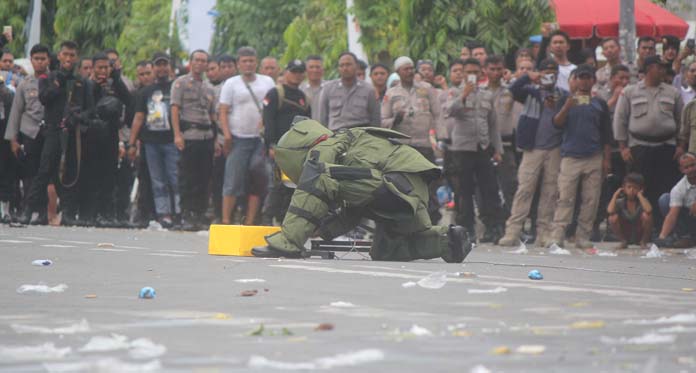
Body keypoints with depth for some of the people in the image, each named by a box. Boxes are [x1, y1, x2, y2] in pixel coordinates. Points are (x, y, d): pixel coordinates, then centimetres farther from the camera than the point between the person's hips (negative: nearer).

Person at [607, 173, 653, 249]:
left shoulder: (642, 201, -11)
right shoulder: (620, 202, -6)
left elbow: (648, 210, -35)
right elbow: (610, 211, -27)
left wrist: (640, 195, -25)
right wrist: (615, 195, -16)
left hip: (640, 235, -1)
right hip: (625, 235, 1)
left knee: (646, 215, -29)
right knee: (613, 217, -24)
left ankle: (643, 242, -6)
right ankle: (624, 241, 0)